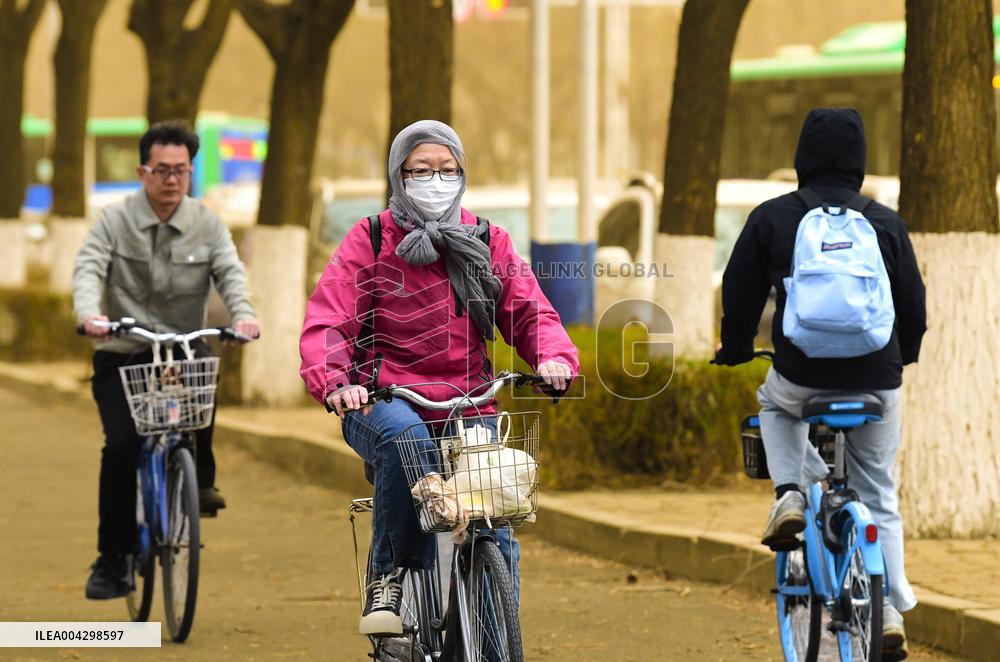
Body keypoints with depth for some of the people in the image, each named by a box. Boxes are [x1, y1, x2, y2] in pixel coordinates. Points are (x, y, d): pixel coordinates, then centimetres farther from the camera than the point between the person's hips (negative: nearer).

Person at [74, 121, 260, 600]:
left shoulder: (207, 226, 5)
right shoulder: (114, 222, 0)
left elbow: (231, 273, -9)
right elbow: (89, 269, -14)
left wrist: (242, 313, -31)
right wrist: (89, 312, -36)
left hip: (183, 350, 1)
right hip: (121, 357, -1)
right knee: (121, 443, -18)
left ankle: (200, 481, -12)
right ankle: (112, 557, -5)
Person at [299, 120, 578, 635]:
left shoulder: (488, 243, 13)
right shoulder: (369, 242, 3)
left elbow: (530, 312, 6)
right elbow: (325, 322, -7)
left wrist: (554, 357, -18)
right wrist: (334, 382, -28)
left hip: (468, 410, 3)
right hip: (383, 403, -3)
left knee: (497, 538, -15)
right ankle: (390, 573, -22)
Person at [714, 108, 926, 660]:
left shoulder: (771, 219, 0)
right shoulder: (886, 223, 4)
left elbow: (740, 294, 7)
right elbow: (913, 305, 11)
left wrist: (735, 347, 27)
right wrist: (901, 356, 31)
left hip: (802, 375, -1)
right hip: (876, 381, 1)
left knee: (775, 405, 35)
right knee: (878, 494, 15)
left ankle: (791, 495, 12)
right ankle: (891, 610, 8)